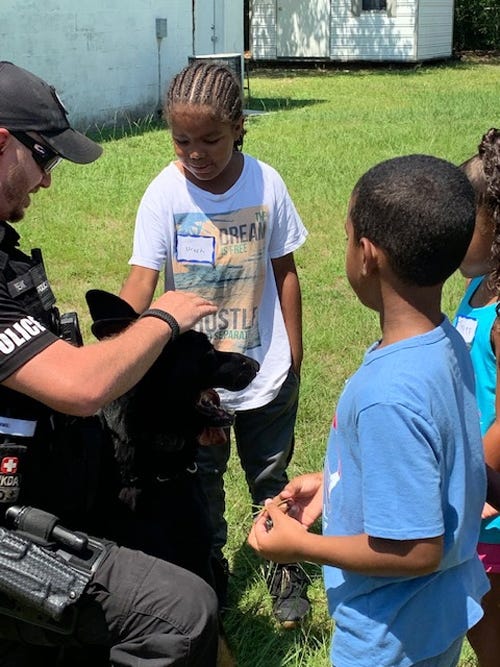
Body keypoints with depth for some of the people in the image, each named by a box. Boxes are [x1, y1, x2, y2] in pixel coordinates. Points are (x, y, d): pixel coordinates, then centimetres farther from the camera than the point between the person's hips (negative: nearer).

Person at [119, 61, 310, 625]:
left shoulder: (266, 184, -11)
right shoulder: (164, 193, -15)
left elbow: (284, 270, -1)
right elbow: (141, 279, -21)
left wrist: (293, 349, 2)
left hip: (264, 370, 0)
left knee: (270, 476, 18)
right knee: (200, 479, 19)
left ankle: (285, 565, 41)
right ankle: (210, 571, 41)